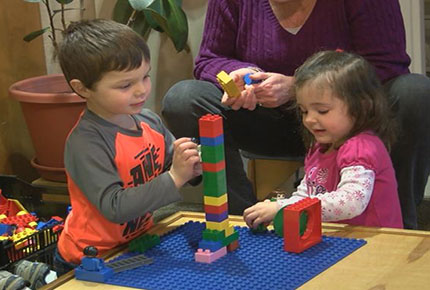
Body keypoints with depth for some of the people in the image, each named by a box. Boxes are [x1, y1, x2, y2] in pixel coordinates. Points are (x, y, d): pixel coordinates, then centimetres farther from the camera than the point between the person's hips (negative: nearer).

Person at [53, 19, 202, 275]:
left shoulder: (150, 120, -2)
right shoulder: (85, 143, -24)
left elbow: (169, 166, 11)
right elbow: (114, 207, -30)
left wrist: (191, 166, -12)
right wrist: (174, 178, -34)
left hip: (138, 242, 7)